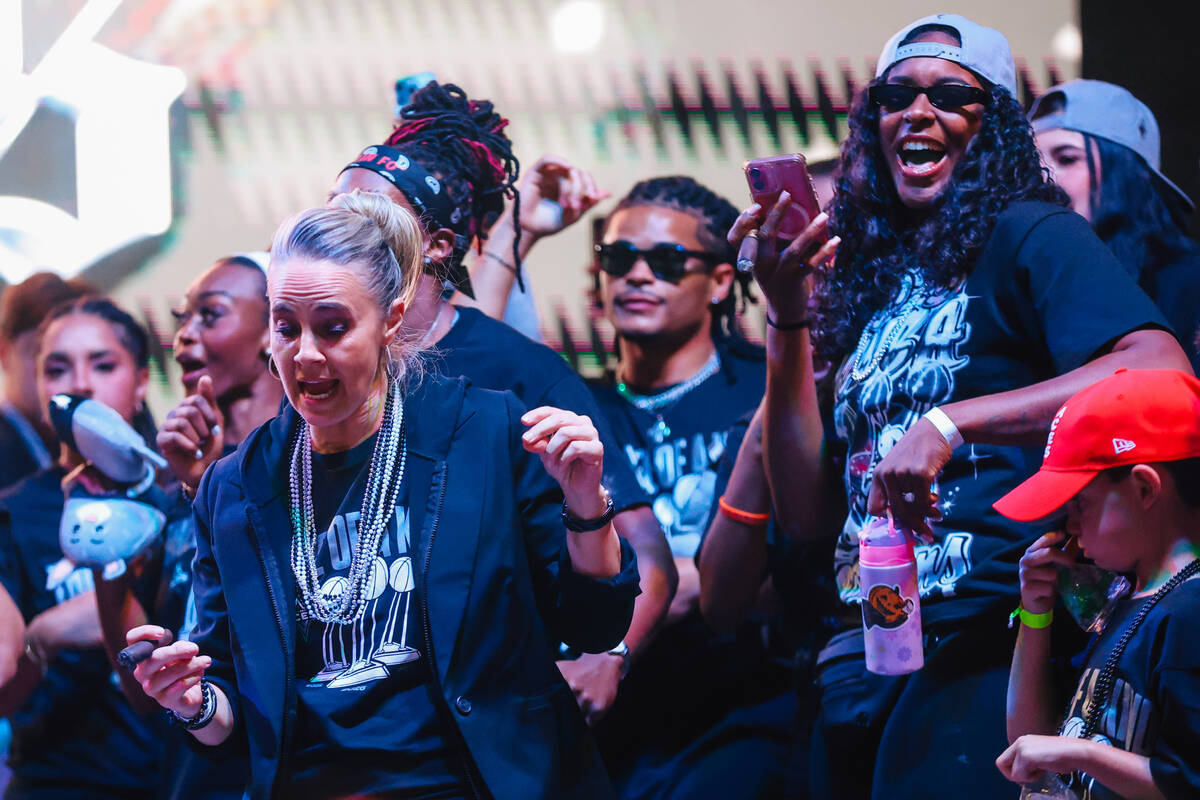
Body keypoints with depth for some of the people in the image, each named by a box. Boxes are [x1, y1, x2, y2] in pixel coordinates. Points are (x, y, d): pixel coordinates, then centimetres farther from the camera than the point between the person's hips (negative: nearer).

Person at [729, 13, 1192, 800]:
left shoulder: (1026, 237, -2)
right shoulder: (870, 278, 17)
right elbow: (805, 512, 12)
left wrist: (950, 423, -26)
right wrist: (789, 315, 4)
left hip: (980, 647, -7)